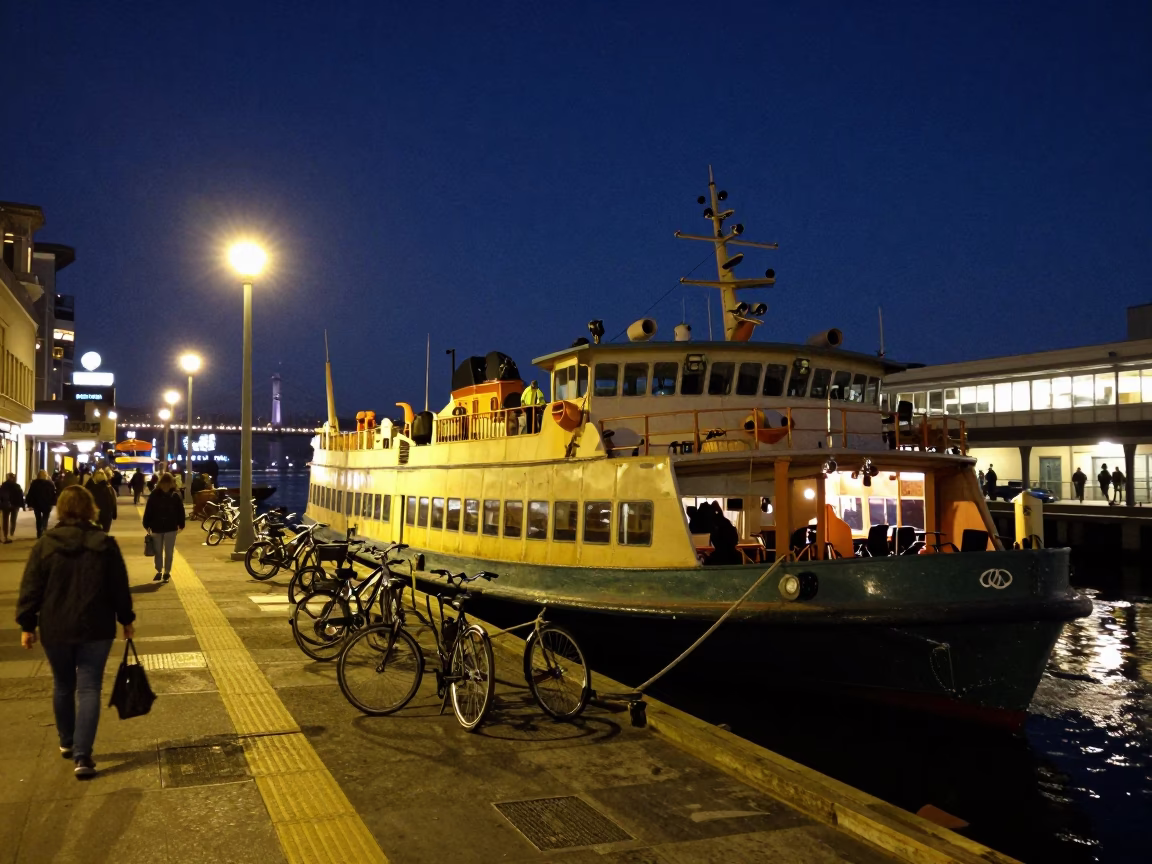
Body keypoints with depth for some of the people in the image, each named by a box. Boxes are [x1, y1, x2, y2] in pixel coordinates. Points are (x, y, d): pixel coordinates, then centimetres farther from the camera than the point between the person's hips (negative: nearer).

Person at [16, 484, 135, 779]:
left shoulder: (45, 544, -4)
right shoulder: (105, 544, -5)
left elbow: (31, 589, -3)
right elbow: (120, 588, -1)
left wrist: (27, 625, 6)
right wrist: (126, 620, 10)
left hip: (55, 629, 1)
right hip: (95, 629, -1)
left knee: (63, 686, 20)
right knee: (88, 689, 1)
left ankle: (67, 743, 35)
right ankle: (82, 756, -8)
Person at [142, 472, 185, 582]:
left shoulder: (176, 496, -5)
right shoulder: (154, 495, -6)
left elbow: (180, 511, -1)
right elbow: (148, 510, -3)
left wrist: (181, 525, -1)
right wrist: (147, 525, -4)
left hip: (171, 528, -1)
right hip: (157, 527, 1)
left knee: (169, 552, 5)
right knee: (158, 551, 12)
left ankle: (167, 572, 17)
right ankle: (159, 572, 25)